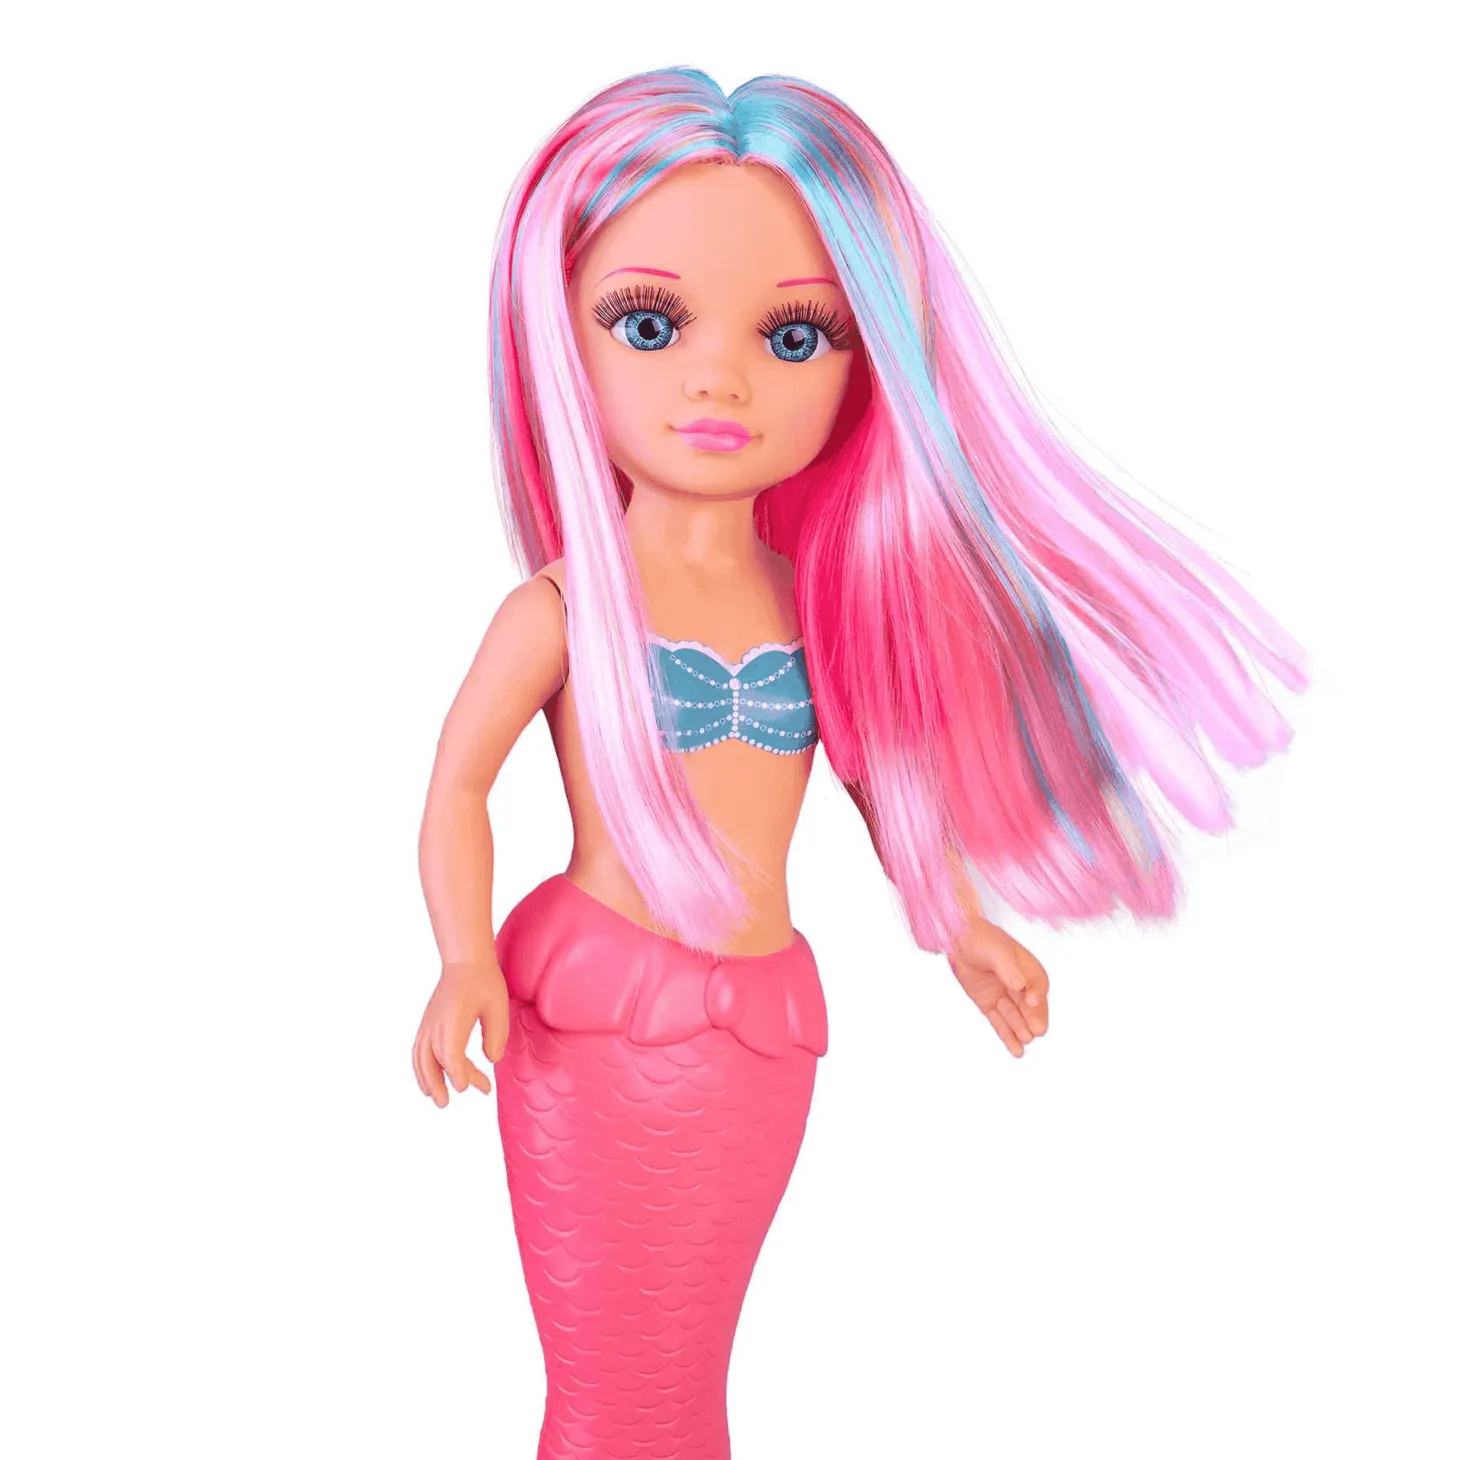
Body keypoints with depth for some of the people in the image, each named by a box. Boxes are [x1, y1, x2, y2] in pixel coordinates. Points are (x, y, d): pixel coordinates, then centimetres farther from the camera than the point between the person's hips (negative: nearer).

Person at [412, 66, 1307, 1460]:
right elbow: (458, 785, -6)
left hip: (759, 1031, 4)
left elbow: (877, 767, 15)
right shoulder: (561, 607, -10)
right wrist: (466, 963, -18)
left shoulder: (819, 604, 2)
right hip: (595, 1021, -3)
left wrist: (964, 925, 18)